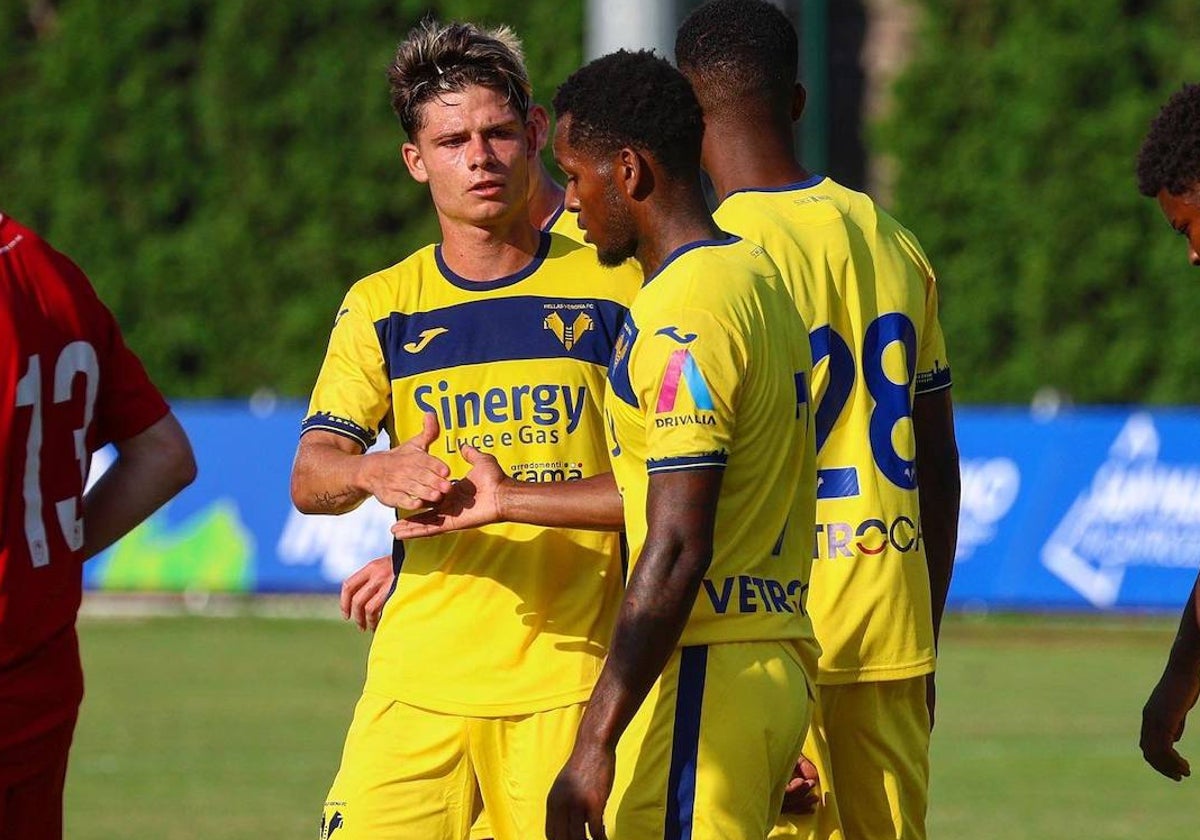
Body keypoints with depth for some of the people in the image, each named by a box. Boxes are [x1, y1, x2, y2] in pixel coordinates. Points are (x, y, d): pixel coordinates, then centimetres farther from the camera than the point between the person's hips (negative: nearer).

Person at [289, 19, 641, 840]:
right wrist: (378, 473, -23)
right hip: (419, 672, 1)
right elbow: (309, 477, -1)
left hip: (571, 676, -1)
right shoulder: (382, 306, 9)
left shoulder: (613, 288, 4)